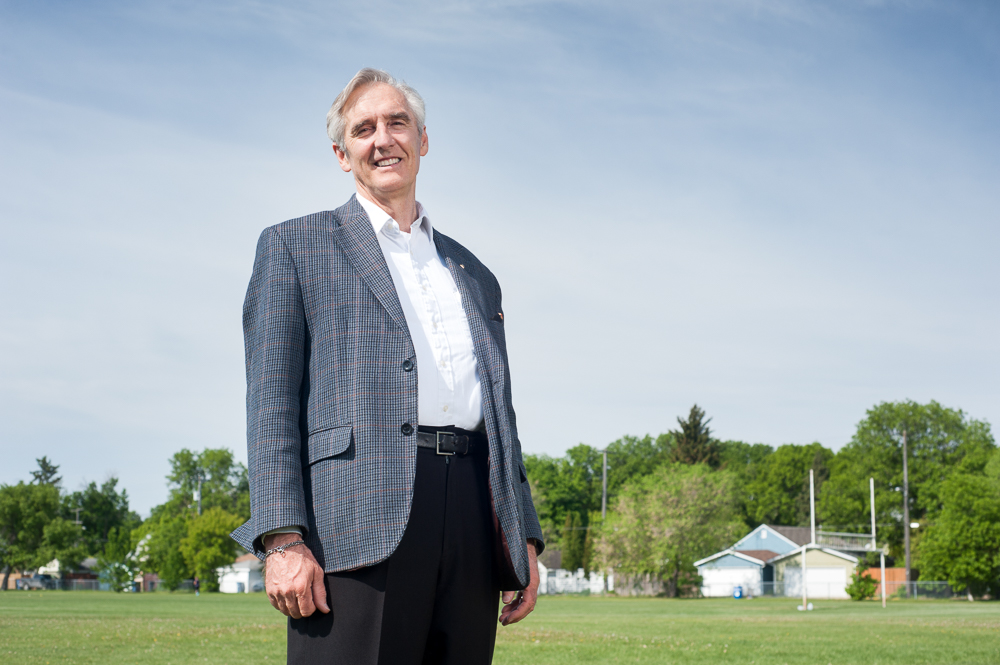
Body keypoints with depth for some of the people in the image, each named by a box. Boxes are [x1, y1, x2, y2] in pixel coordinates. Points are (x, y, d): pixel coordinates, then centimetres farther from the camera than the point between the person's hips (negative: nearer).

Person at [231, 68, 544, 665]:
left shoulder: (475, 277, 26)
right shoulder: (295, 247, 12)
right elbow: (272, 399, 2)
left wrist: (524, 537, 13)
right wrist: (283, 539, -10)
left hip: (473, 517, 4)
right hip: (360, 521, -4)